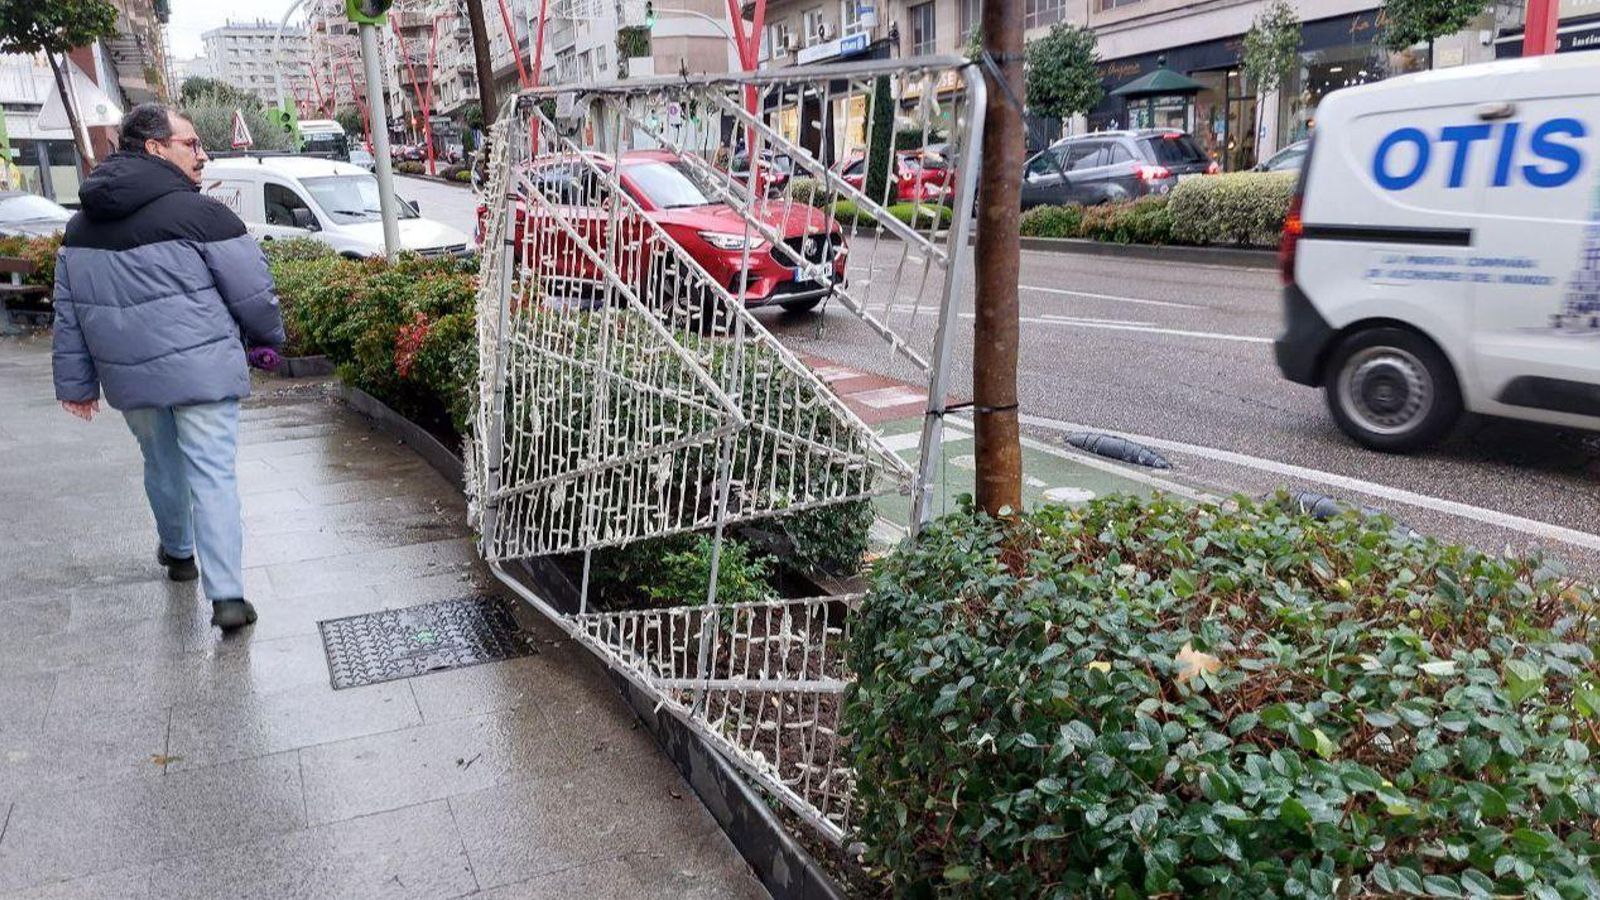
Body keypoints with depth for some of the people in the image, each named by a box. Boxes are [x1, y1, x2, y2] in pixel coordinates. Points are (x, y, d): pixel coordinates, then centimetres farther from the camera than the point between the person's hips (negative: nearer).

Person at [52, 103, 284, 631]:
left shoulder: (82, 224, 10)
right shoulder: (198, 213, -12)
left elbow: (68, 312, 13)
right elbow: (253, 293, -9)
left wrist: (76, 382, 19)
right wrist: (268, 338, 10)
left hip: (129, 375, 6)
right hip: (200, 370, -6)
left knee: (161, 464, 24)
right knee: (213, 475, -4)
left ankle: (177, 552, 44)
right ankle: (226, 595, -9)